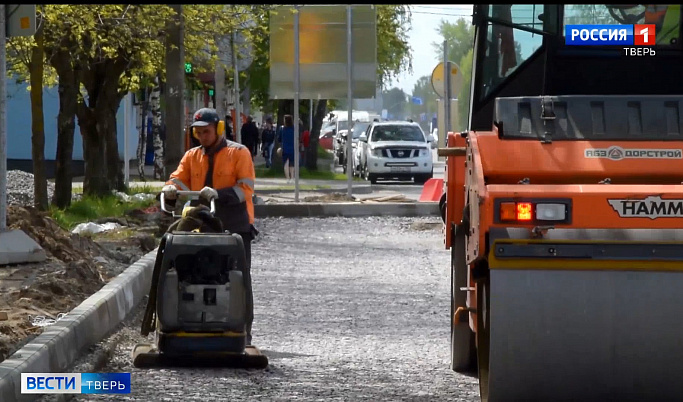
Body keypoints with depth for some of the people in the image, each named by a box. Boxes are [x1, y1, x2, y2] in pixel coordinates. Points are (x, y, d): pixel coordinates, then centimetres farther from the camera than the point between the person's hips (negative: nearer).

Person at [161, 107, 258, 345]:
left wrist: (218, 194, -26)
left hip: (235, 226, -5)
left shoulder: (239, 153, -2)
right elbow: (179, 180, 3)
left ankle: (243, 331, 2)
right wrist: (171, 190, -21)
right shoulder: (191, 157, 14)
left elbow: (245, 189, -11)